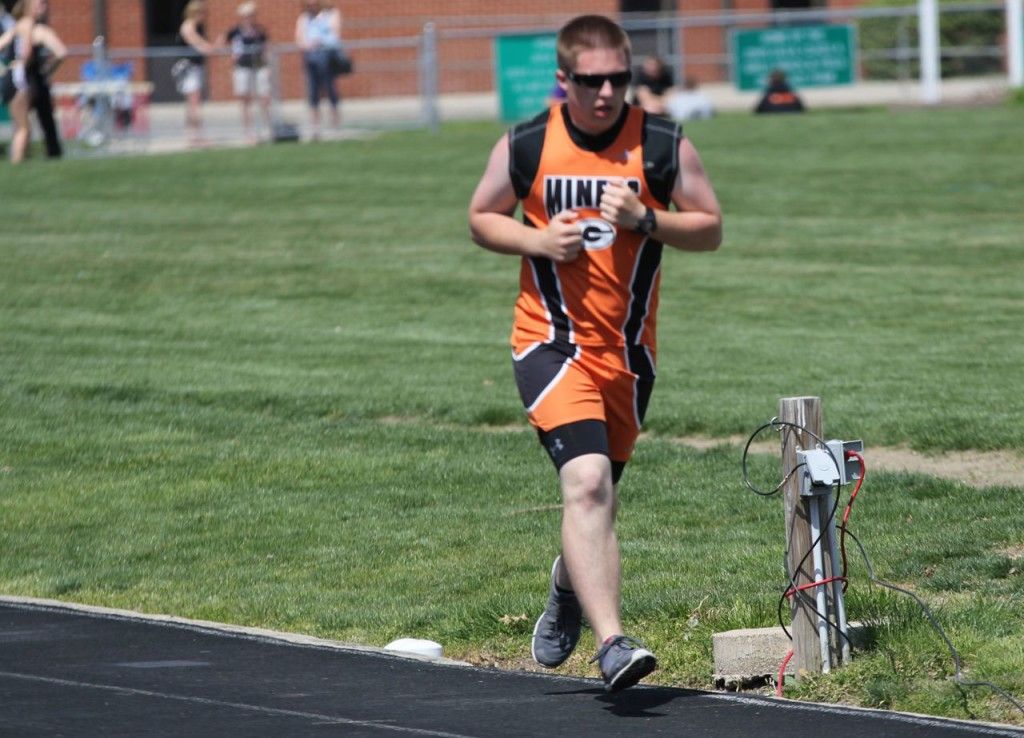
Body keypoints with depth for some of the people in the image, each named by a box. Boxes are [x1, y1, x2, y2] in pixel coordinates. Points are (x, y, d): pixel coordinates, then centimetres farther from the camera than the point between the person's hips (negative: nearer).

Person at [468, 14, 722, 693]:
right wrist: (537, 239, -10)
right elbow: (482, 218, 10)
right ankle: (612, 644, -30)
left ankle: (569, 587, 52)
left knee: (596, 496, 17)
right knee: (587, 480, -23)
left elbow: (711, 229, 3)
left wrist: (646, 219, -15)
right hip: (551, 343, -3)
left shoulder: (664, 145, -2)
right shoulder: (525, 147, -3)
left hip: (627, 351, 3)